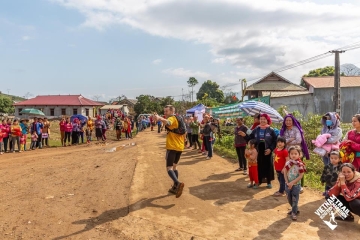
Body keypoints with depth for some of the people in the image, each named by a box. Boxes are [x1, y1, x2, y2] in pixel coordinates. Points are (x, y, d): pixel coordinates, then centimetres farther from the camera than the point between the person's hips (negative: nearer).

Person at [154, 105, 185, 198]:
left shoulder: (172, 118, -11)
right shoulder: (179, 119, 16)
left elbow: (168, 122, -38)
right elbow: (184, 133, 24)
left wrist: (159, 118, -56)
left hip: (172, 147, -9)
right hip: (180, 147, 9)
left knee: (169, 168, -7)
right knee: (174, 166, 20)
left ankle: (178, 183, -28)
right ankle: (175, 187, 24)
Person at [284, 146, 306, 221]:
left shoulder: (300, 164, -16)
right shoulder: (288, 163, -4)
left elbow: (300, 176, -17)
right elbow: (285, 173, -1)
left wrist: (292, 183, -18)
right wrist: (287, 182, -10)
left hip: (296, 185, -4)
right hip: (288, 184, 5)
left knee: (295, 199, 3)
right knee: (289, 199, 17)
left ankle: (294, 213, 18)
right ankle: (295, 209, 37)